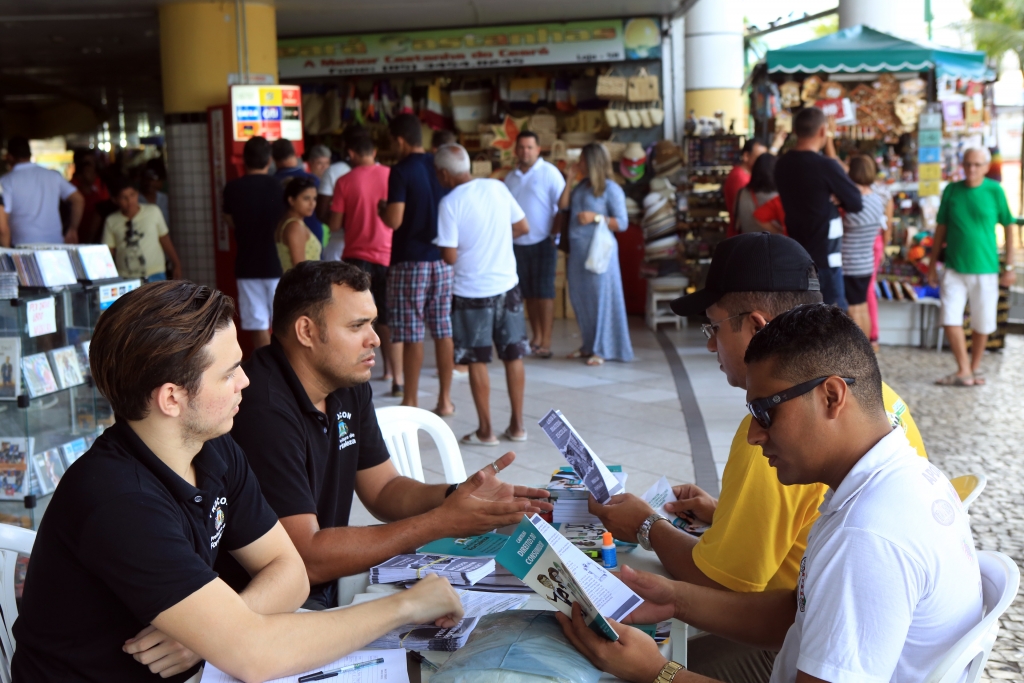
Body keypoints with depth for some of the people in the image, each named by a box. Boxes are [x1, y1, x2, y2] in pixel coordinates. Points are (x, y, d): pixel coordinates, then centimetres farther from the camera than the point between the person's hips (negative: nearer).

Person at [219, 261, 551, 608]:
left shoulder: (350, 387, 5)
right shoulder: (263, 411, -25)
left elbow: (383, 490, 12)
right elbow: (305, 559, -26)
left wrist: (457, 496, -9)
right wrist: (441, 522, -25)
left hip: (328, 586, 8)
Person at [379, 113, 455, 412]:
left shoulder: (401, 171, -11)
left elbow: (394, 220, -16)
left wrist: (381, 208, 3)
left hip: (410, 260, -6)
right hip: (444, 258, 6)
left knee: (412, 335, 0)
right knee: (444, 330, 9)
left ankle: (410, 402, 5)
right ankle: (445, 400, 14)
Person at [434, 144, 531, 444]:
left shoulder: (450, 202, -15)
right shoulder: (498, 187, 0)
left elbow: (450, 257, -16)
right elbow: (523, 227, 8)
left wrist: (443, 246, 5)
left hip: (472, 291, -4)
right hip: (507, 284, 4)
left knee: (477, 360, 6)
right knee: (513, 355, 12)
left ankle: (485, 431, 11)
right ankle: (517, 425, 20)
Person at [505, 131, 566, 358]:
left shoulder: (549, 173, -4)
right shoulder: (511, 177, 13)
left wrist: (557, 233, -13)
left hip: (542, 242, -5)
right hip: (518, 243, 5)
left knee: (544, 291, -5)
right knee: (528, 292, 8)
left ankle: (546, 342, -4)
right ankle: (536, 338, 16)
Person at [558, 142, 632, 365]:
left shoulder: (611, 189, -6)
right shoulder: (581, 186, 13)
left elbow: (622, 223, -8)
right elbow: (562, 205, 6)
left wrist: (596, 217, -18)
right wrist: (570, 179, 6)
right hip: (577, 250, 7)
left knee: (600, 298, -3)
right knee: (580, 298, 10)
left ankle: (602, 350, 4)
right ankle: (590, 345, 22)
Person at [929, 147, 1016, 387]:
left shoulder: (995, 191, -5)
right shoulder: (951, 190, 1)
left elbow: (1009, 227, 1)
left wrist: (1009, 266, -1)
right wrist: (933, 264, 9)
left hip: (984, 268, -1)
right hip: (954, 268, 1)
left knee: (982, 324, 7)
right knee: (950, 320, -8)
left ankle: (975, 368, 26)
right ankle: (964, 372, 2)